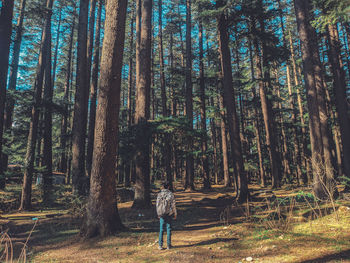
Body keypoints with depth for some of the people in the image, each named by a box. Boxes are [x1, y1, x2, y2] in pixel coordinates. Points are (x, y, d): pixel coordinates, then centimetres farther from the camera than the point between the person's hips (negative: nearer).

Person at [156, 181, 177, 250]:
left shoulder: (159, 194, -2)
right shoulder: (170, 194, -8)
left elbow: (157, 205, 3)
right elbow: (173, 205, -6)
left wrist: (158, 214, 14)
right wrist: (175, 214, 4)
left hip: (161, 214, 2)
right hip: (169, 214, -2)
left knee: (161, 230, 8)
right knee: (169, 229, 6)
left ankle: (160, 245, 8)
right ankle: (168, 245, 11)